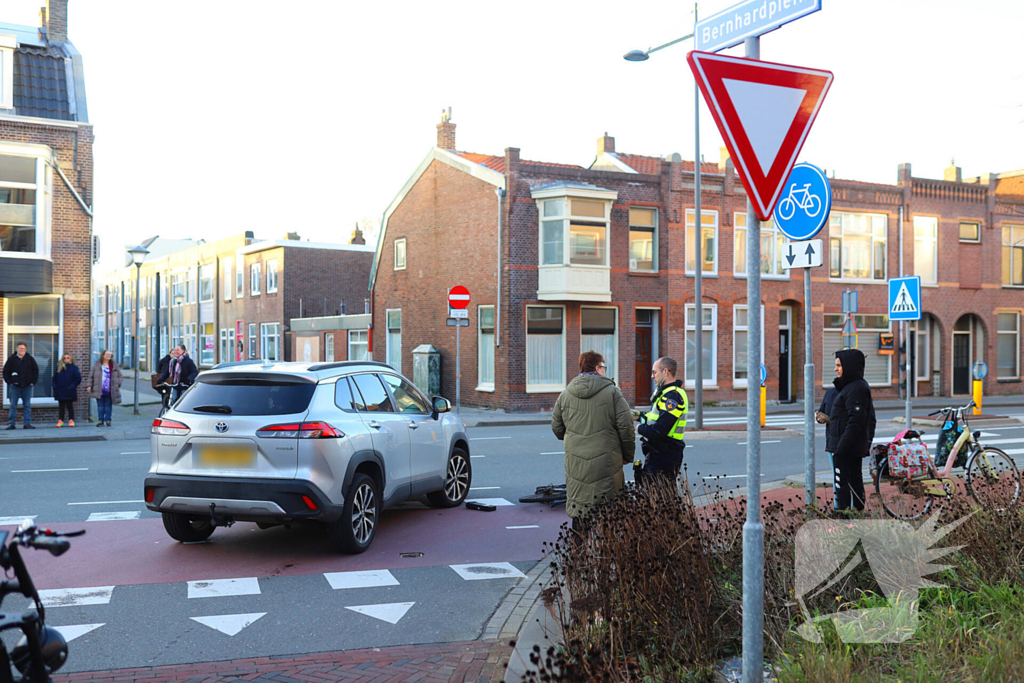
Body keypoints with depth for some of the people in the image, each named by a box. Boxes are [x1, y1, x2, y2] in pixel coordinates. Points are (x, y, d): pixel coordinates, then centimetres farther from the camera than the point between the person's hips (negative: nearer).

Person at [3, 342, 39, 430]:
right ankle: (11, 423, 3)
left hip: (27, 386, 1)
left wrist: (33, 382, 2)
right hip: (15, 386, -1)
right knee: (13, 406, -1)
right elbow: (5, 372, 7)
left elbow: (36, 371, 11)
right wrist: (9, 382, -2)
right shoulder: (12, 359, 3)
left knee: (27, 406, 2)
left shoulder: (30, 359, 7)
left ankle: (27, 423, 4)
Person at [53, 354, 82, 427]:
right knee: (61, 407, 6)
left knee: (70, 406, 2)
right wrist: (55, 387, 0)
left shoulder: (74, 368, -1)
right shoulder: (59, 368, 8)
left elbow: (78, 379, -3)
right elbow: (54, 379, 13)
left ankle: (71, 420, 7)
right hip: (60, 392, 3)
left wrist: (71, 386, -12)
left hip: (69, 392, -3)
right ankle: (60, 420, 9)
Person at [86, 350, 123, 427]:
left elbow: (120, 377, 12)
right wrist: (89, 386, 0)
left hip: (109, 391, 1)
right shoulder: (97, 365, 3)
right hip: (99, 391, 0)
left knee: (108, 405, 3)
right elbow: (91, 376, 7)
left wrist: (117, 384, -2)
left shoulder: (114, 365, 7)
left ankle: (108, 420, 11)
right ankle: (100, 420, 10)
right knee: (100, 405, 4)